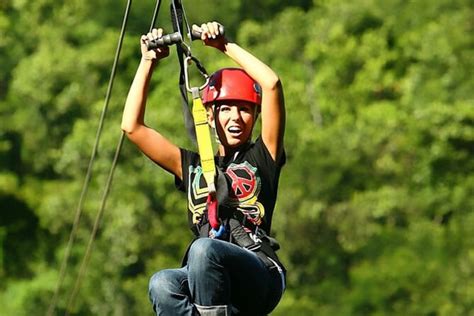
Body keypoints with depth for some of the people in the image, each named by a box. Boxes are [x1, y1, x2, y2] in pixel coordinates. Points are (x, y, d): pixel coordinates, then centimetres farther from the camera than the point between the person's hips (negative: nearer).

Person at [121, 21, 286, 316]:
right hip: (209, 285, 3)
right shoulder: (193, 167, 26)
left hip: (260, 280, -3)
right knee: (163, 284, -33)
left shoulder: (262, 158, 16)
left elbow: (271, 83, 5)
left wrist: (225, 45, 13)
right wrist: (148, 62, 23)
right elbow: (132, 127, 23)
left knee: (204, 248, -36)